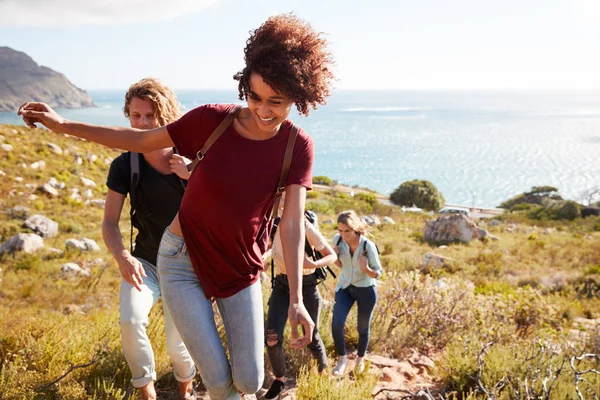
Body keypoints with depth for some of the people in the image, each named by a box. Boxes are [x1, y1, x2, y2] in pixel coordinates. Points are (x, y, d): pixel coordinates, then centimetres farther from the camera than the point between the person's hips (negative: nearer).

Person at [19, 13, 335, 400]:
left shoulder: (297, 147, -13)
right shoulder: (213, 120, -15)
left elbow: (292, 223, -17)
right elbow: (141, 140, -3)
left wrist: (296, 300, -23)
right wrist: (63, 124, -4)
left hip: (241, 269, 1)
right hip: (184, 261, -1)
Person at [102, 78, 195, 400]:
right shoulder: (125, 166, -10)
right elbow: (110, 222, -8)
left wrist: (194, 177, -29)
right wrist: (123, 257, -27)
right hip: (145, 261, 1)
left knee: (177, 343, -2)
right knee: (130, 320, -25)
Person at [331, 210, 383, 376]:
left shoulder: (368, 246, -27)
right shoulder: (337, 239, -16)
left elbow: (378, 273, -15)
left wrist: (366, 269, -36)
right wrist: (333, 257, -20)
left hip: (366, 290, -2)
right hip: (345, 287, 3)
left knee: (363, 327, 13)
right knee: (336, 324, -13)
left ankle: (360, 359, 39)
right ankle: (341, 360, 8)